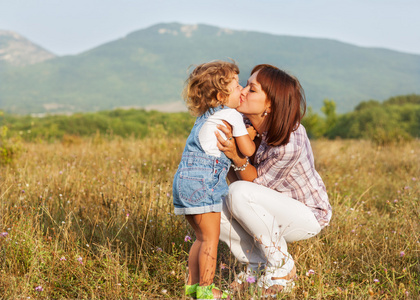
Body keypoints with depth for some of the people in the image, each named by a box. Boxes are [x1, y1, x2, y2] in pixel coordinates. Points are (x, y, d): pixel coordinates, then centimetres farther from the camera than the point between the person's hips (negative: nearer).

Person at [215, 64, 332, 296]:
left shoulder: (289, 144, -33)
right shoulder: (246, 123, -11)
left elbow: (256, 183, -21)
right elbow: (234, 178, -3)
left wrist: (236, 157, -37)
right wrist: (227, 144, -20)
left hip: (308, 215, -7)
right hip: (275, 210, 7)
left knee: (240, 193, -31)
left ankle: (282, 266, -12)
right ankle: (257, 265, 6)